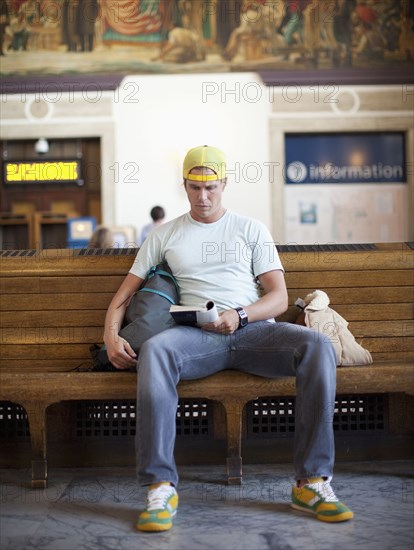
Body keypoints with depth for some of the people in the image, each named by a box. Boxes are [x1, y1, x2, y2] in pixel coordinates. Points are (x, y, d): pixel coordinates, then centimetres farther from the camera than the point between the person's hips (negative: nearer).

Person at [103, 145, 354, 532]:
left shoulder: (251, 229, 17)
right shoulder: (165, 235, 20)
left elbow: (279, 297, 8)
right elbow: (125, 292, 17)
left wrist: (240, 315, -13)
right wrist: (111, 336, -4)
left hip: (254, 329, 1)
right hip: (198, 335, 0)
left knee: (317, 347, -30)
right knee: (153, 351, -36)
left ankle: (311, 482, -24)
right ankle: (160, 488, -33)